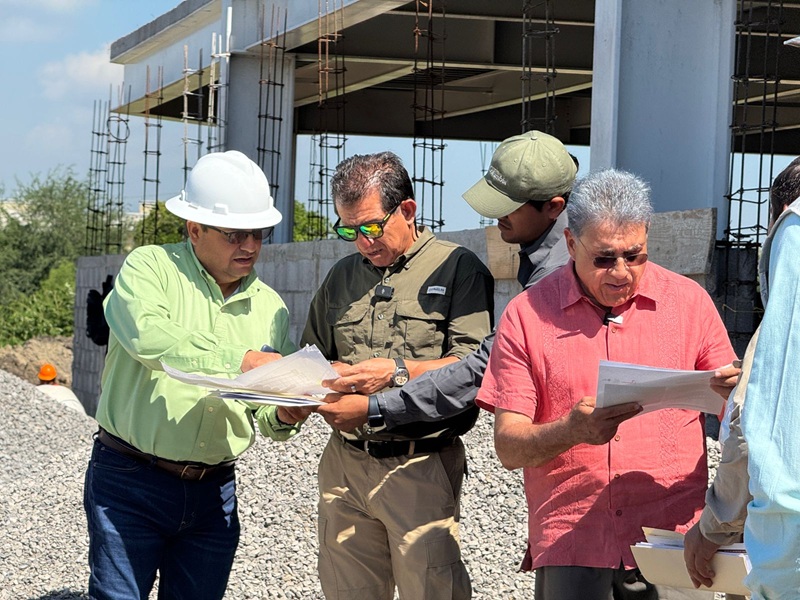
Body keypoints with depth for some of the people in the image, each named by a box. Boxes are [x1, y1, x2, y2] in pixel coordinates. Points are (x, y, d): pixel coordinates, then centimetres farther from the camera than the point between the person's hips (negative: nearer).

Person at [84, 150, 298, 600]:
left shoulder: (270, 307, 10)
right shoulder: (150, 268, -4)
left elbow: (264, 418, 12)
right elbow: (148, 337, -26)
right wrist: (240, 359, -30)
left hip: (214, 494, 5)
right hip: (130, 481, -4)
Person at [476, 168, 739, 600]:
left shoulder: (689, 301, 6)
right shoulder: (527, 315, 2)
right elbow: (508, 447, -2)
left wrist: (736, 394, -13)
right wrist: (572, 430, -22)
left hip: (671, 544, 1)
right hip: (569, 549, 0)